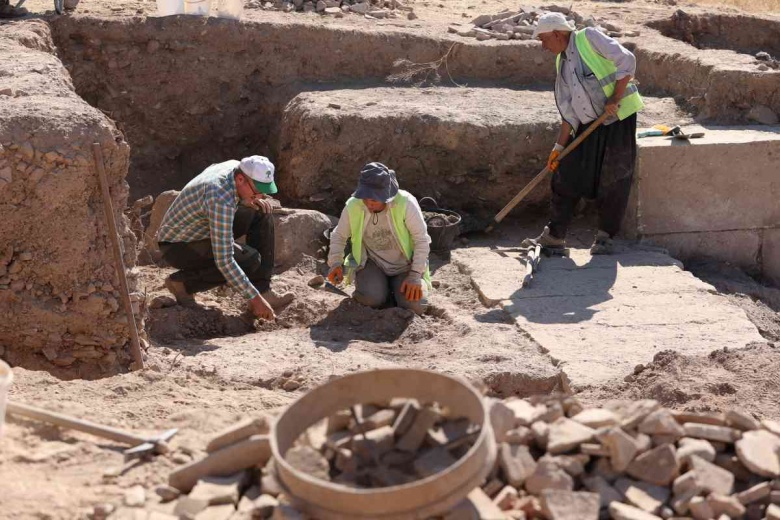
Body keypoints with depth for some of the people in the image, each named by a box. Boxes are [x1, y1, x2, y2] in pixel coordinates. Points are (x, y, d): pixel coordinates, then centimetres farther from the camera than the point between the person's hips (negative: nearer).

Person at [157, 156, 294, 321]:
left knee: (262, 214, -5)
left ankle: (263, 290, -4)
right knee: (249, 260, -25)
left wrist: (248, 200, -6)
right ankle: (181, 282, -8)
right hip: (177, 246, -9)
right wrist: (254, 298, -31)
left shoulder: (235, 166, -10)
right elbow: (223, 260, -35)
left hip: (202, 231, 9)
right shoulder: (221, 201, -36)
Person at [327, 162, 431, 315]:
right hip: (373, 262, 1)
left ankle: (398, 286, 14)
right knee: (372, 298, -28)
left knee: (415, 306, -20)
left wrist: (415, 275, -19)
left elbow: (422, 240, -15)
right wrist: (335, 263, -16)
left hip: (404, 265, -1)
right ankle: (383, 286, 9)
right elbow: (338, 236, 1)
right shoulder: (353, 206, -17)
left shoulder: (406, 203, -25)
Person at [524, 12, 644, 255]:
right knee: (566, 176, 4)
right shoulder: (562, 63, 11)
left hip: (619, 118, -7)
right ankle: (554, 236, 12)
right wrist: (559, 147, 4)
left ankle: (604, 238, 12)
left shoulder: (589, 38, -9)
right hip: (589, 124, 7)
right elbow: (568, 110, 10)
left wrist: (615, 99, -19)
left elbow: (627, 61, -15)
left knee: (613, 182, -1)